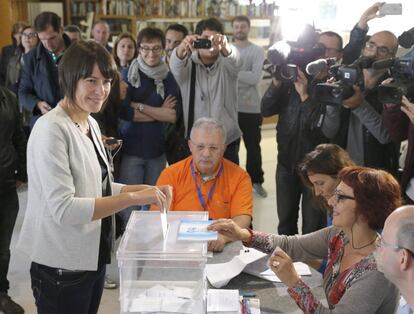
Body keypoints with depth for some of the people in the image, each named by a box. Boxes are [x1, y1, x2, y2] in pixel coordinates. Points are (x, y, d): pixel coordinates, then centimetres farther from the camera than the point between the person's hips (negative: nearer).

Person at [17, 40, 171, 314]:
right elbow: (63, 208, -26)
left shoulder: (91, 124, 6)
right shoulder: (52, 129, -20)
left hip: (93, 256, 8)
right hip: (62, 267, -8)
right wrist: (134, 197, -27)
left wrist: (145, 189, -2)